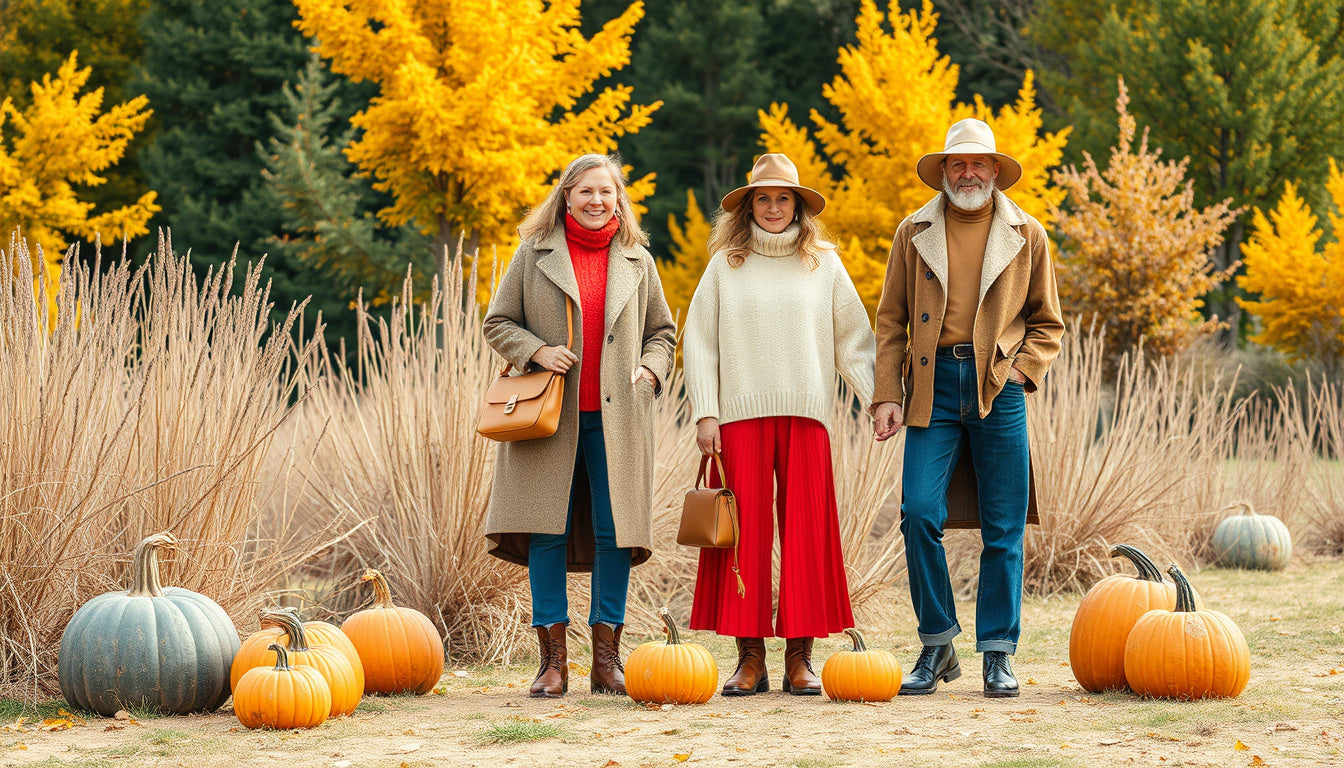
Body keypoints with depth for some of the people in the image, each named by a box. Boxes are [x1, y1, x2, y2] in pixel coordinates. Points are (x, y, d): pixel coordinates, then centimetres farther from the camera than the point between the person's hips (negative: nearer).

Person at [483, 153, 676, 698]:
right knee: (547, 530, -3)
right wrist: (535, 350, -9)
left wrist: (650, 368, -1)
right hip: (550, 415, -1)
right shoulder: (534, 255, 7)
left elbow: (662, 331, 18)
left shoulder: (637, 261, 12)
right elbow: (497, 323, 9)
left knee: (615, 531, -2)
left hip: (615, 418, 1)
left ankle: (607, 658, 7)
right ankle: (553, 659, 3)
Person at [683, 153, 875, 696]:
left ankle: (800, 656, 3)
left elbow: (853, 340, 11)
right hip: (740, 414, 0)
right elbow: (698, 341, 7)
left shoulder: (824, 264, 10)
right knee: (745, 532, -3)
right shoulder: (726, 265, 9)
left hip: (806, 414, 0)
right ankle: (750, 658, 2)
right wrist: (704, 412, -1)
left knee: (806, 531, -3)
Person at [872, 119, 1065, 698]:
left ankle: (998, 655, 9)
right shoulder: (914, 233, 10)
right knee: (919, 514, -11)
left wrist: (1022, 370, -3)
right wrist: (887, 395, 1)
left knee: (1003, 529, 0)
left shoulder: (1027, 236, 9)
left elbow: (1047, 324, 14)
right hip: (933, 386, 0)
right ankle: (937, 646, 4)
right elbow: (891, 322, 11)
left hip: (999, 388, 0)